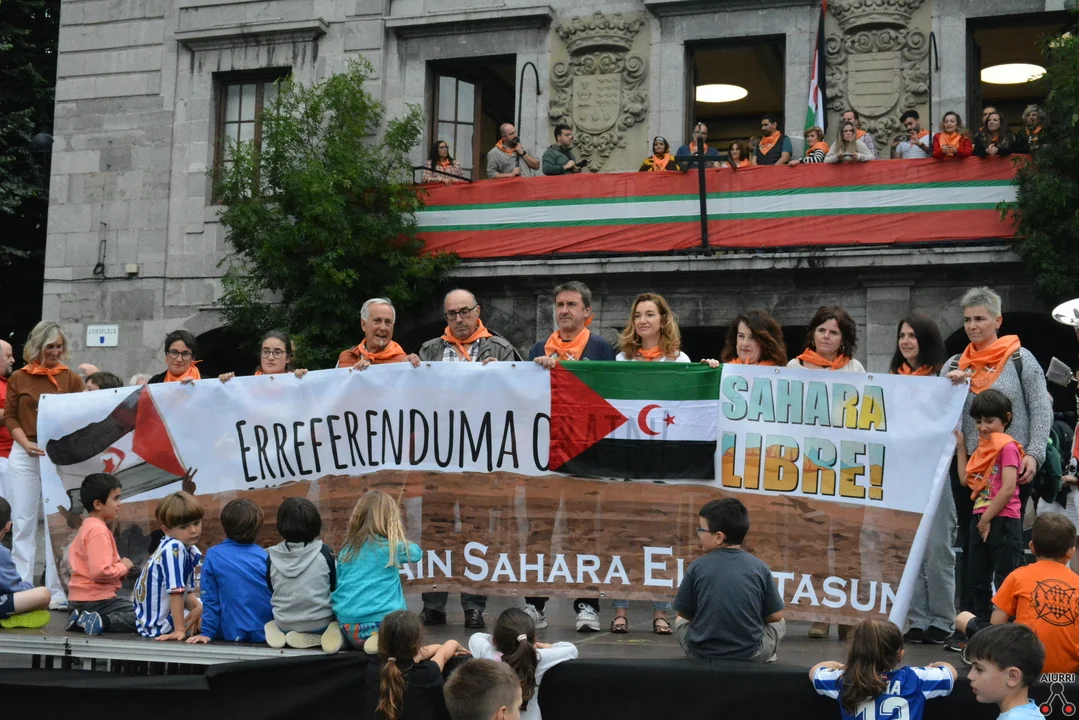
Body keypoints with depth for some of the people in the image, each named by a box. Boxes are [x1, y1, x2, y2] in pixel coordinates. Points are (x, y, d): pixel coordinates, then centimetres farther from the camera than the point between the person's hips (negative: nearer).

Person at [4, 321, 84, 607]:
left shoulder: (71, 379, 6)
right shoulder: (19, 378, 7)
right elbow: (9, 416, 7)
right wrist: (26, 444, -8)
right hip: (24, 456, 1)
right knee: (23, 522, 4)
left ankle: (56, 590, 4)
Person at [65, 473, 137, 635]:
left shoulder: (88, 526, 16)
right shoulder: (98, 531, -17)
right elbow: (100, 571, -27)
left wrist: (119, 566, 10)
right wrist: (123, 567, -9)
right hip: (94, 600, -10)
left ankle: (83, 618, 8)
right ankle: (101, 622, -21)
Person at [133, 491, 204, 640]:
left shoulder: (190, 551, 3)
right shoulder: (174, 549, -24)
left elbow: (187, 591, 6)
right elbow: (176, 591, -28)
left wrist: (198, 606, -13)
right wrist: (180, 629, -28)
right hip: (159, 626, -9)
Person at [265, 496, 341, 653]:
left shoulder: (272, 556, -9)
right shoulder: (324, 552, -13)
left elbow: (269, 592, 4)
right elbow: (335, 587, 0)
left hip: (284, 624, 3)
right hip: (320, 622, -3)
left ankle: (281, 632, 2)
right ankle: (331, 632, -6)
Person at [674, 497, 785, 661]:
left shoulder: (697, 567, -9)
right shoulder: (760, 567, -7)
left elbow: (684, 614, 1)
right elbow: (776, 616, -1)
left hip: (702, 652, 0)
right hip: (750, 654, 0)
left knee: (679, 621, 31)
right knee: (778, 624, 29)